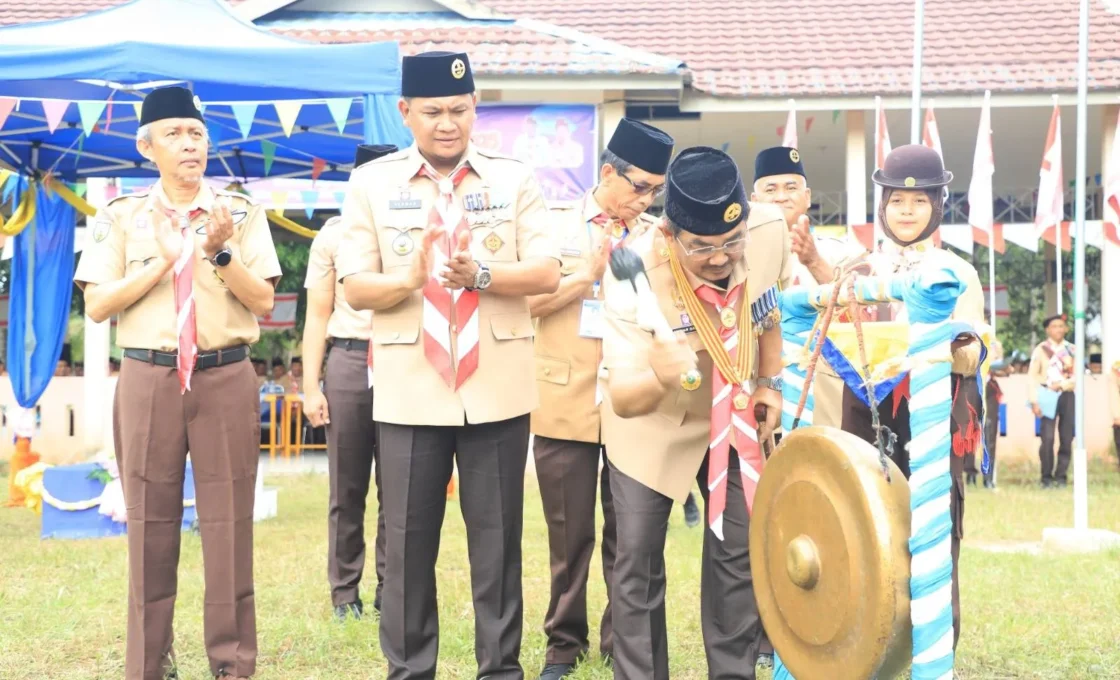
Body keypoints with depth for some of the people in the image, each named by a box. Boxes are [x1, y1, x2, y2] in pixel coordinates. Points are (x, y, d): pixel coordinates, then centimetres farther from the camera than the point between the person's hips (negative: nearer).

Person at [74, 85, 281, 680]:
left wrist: (219, 253, -14)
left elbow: (263, 301, 1)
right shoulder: (121, 216, 6)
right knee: (149, 526, 4)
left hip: (226, 379, 0)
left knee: (229, 525, 2)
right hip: (148, 381, 0)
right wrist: (165, 259, -9)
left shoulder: (240, 213, 7)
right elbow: (97, 305, -1)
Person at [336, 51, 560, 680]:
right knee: (408, 542, 7)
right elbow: (355, 288, -1)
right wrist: (409, 278, -22)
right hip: (409, 393, 0)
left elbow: (547, 274, -4)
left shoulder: (515, 179, 3)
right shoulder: (371, 183, 3)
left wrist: (481, 275, -21)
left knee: (498, 540, 8)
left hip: (497, 392, 0)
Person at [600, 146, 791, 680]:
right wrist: (663, 379, -57)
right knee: (638, 559, -3)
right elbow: (622, 400, -37)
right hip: (652, 421, -3)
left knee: (740, 548, 6)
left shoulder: (770, 230, -25)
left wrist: (769, 381, 1)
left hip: (733, 414, 3)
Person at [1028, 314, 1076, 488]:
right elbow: (1032, 375, -3)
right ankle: (1047, 478, -1)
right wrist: (1034, 401, -10)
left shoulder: (1071, 349, 9)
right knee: (1047, 438, -11)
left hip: (1067, 396, 3)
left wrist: (1062, 384, -13)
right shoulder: (1040, 349, 2)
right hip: (1048, 397, -3)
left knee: (1067, 439, 2)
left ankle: (1061, 476, 11)